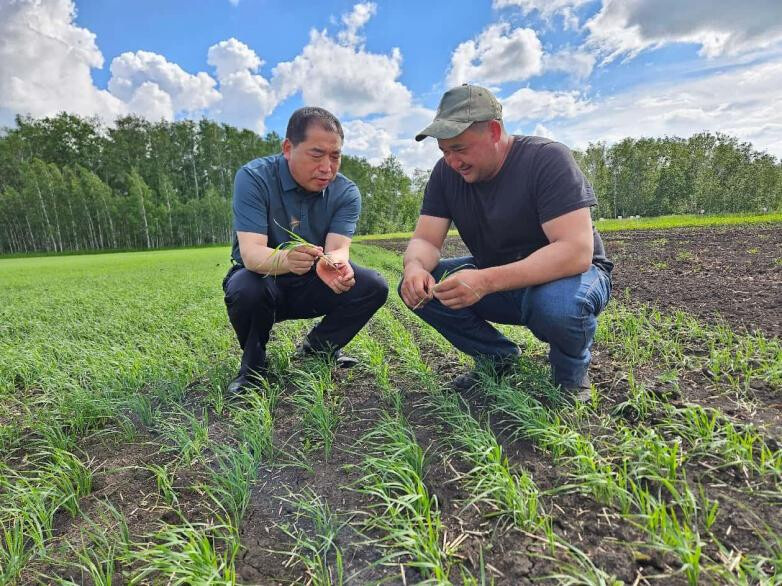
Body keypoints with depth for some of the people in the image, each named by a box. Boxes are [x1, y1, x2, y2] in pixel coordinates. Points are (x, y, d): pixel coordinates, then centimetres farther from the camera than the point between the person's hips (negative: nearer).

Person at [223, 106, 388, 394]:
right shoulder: (253, 178, -19)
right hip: (262, 277, -2)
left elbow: (338, 248, -24)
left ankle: (315, 350, 4)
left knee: (373, 286, -19)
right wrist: (285, 260, -54)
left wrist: (334, 263, -50)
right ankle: (253, 364, -4)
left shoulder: (346, 192, -10)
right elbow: (250, 252, -30)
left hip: (311, 285, 3)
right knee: (245, 291, -37)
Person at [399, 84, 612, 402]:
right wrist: (415, 267, -34)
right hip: (495, 280, 5)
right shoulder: (446, 172, -6)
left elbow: (577, 251, -32)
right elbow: (425, 240, -8)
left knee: (558, 304, -40)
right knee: (417, 287, -15)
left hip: (566, 274, -4)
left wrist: (486, 281, -44)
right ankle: (497, 358, 4)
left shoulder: (548, 159, -22)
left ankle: (572, 373, -3)